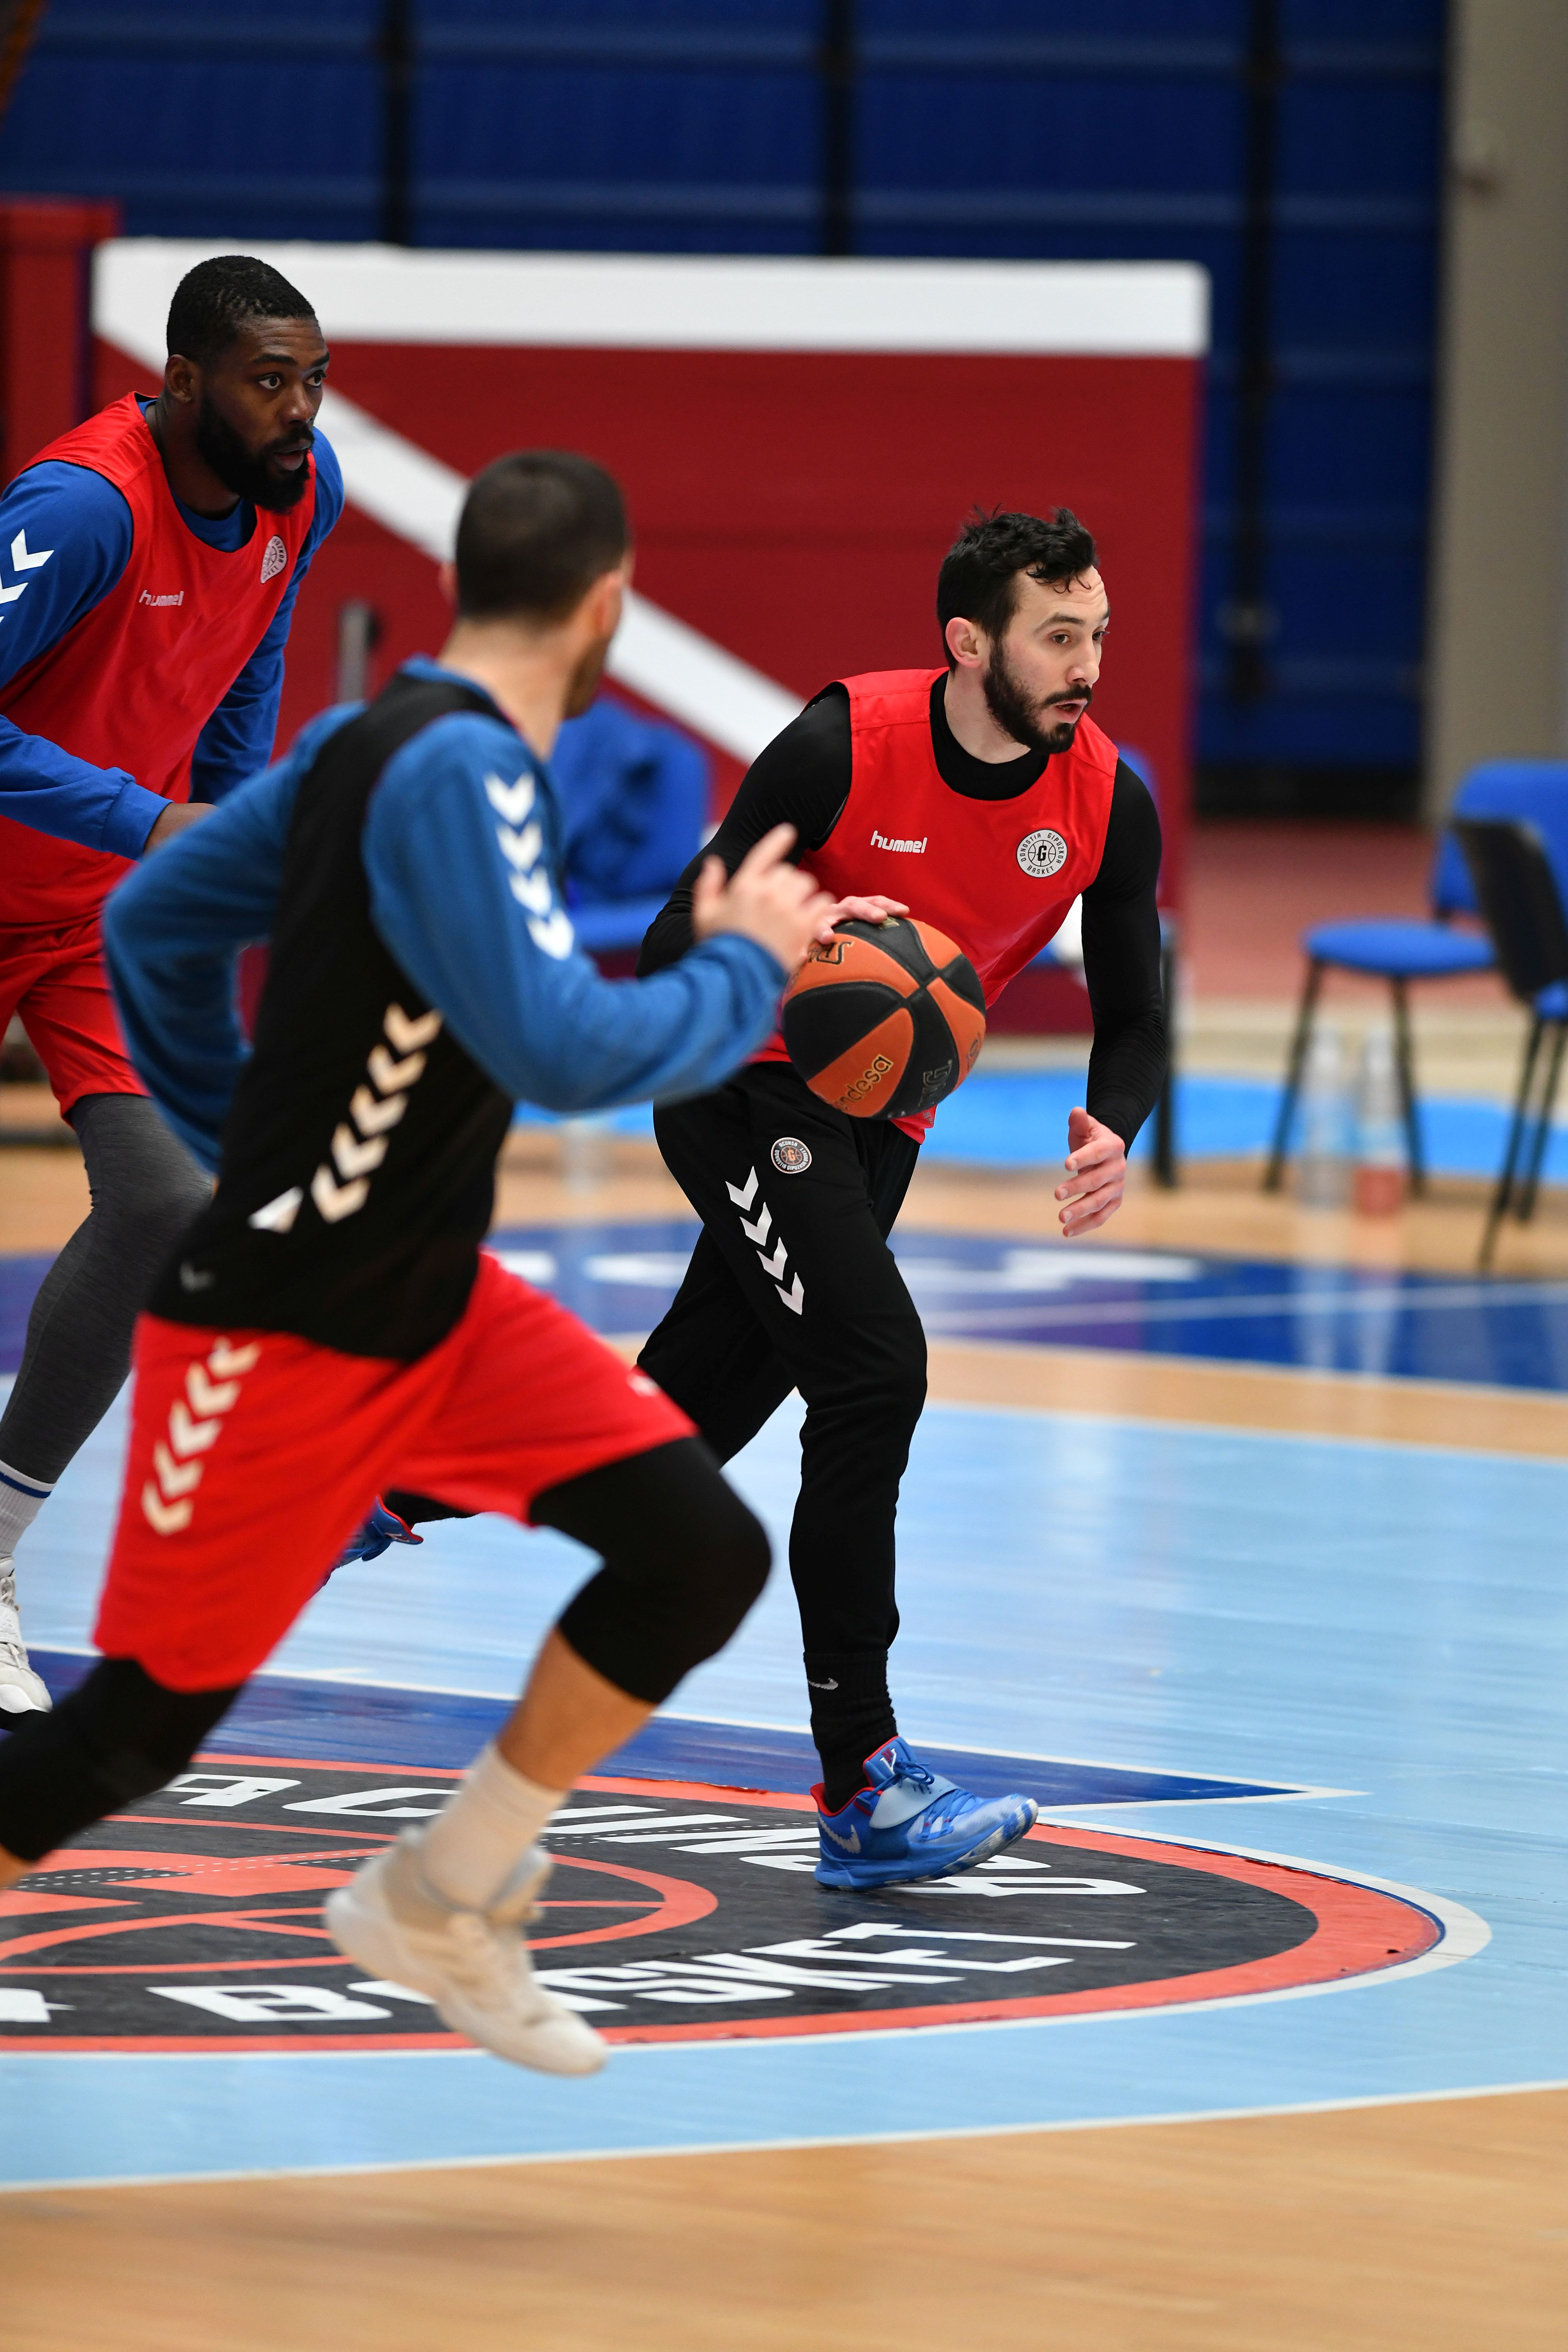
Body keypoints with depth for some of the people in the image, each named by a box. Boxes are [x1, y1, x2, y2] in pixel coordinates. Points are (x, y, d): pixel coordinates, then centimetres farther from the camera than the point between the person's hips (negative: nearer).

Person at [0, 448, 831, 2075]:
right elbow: (563, 1053, -32)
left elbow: (157, 927, 16)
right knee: (142, 1722, 0)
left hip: (428, 1299, 9)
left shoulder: (371, 742, 5)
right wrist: (743, 967, -17)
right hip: (280, 1332, -9)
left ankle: (440, 1900, 8)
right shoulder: (460, 772, -23)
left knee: (701, 1555, -4)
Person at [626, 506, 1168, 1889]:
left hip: (879, 1123, 6)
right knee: (875, 1370, -24)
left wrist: (1112, 1138, -22)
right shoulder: (846, 745, -22)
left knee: (688, 1422, 11)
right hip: (747, 1088, -6)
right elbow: (676, 949, -18)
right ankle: (863, 1792, -22)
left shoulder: (1109, 801, -10)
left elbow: (1132, 1017, -1)